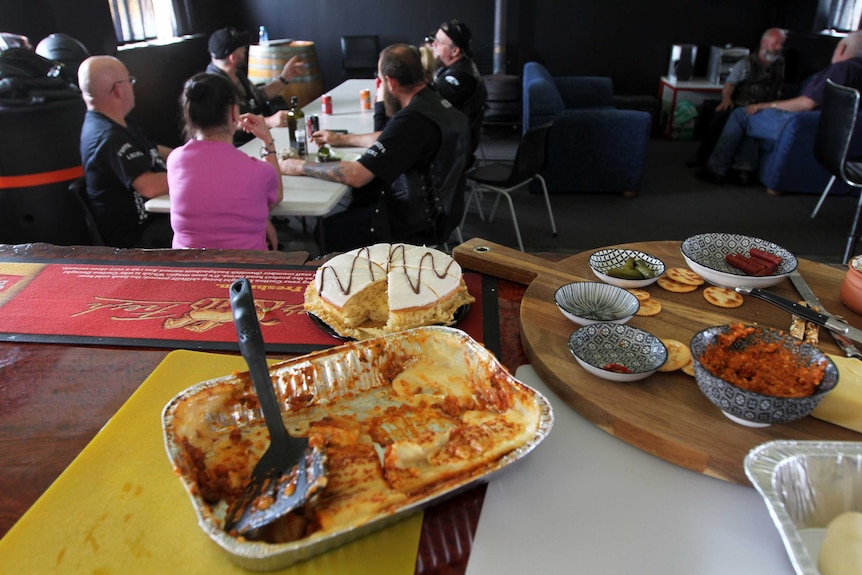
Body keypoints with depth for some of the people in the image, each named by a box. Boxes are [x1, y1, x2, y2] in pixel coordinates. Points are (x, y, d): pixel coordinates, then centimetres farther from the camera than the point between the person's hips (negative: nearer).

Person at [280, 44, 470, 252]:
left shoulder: (413, 119, -28)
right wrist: (340, 139, 27)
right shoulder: (435, 102, 2)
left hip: (417, 220, -9)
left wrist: (300, 167, -13)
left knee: (327, 230, -1)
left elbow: (356, 175, -27)